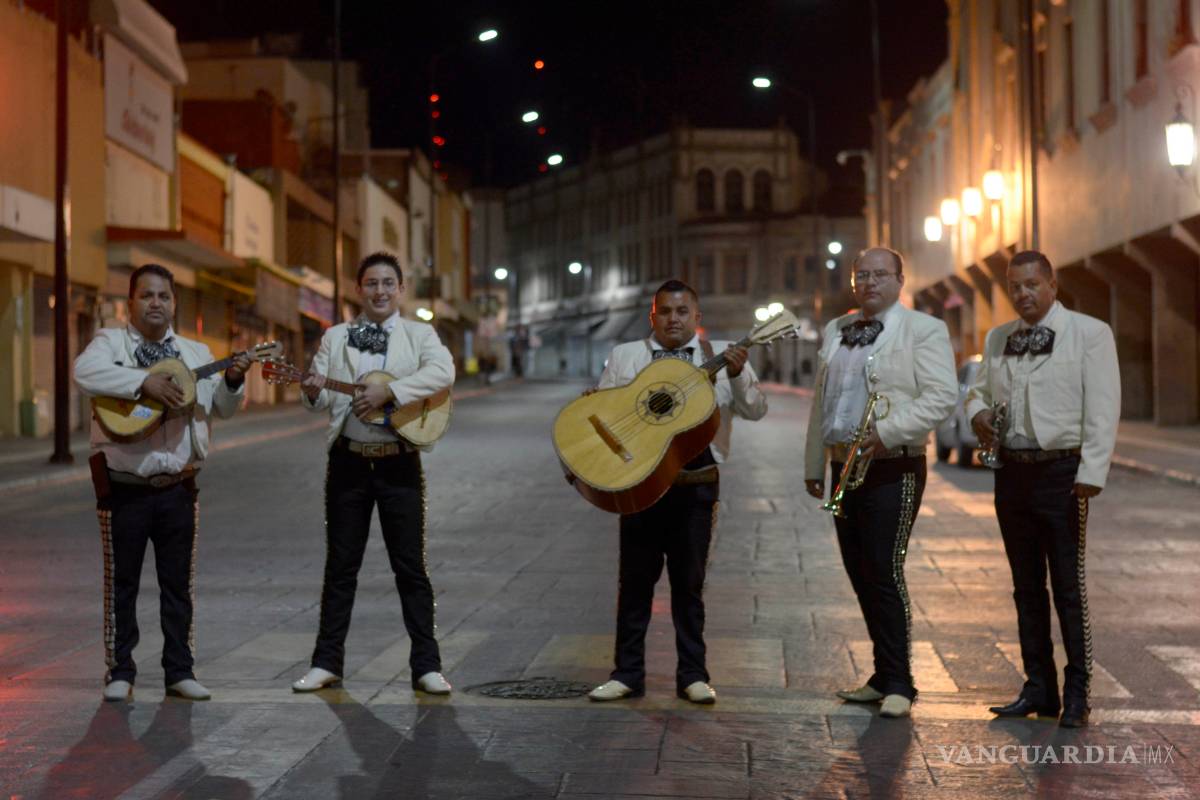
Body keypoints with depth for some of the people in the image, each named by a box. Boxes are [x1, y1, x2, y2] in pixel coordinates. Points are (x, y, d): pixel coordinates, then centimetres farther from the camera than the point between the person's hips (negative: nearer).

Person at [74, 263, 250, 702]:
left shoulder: (195, 353, 13)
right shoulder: (111, 341, 1)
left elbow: (221, 408, 12)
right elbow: (85, 372, -21)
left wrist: (232, 381, -8)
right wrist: (145, 382, -27)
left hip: (178, 487, 4)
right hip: (124, 487, -3)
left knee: (179, 582, 7)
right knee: (121, 583, 4)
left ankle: (179, 671, 15)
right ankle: (120, 673, 13)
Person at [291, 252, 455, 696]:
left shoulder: (419, 335, 4)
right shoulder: (335, 338, 10)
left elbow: (442, 372, -16)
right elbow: (321, 400, 6)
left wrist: (389, 391, -25)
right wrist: (313, 392, -17)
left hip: (399, 462, -2)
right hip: (349, 460, 2)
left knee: (410, 566, 1)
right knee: (341, 565, 8)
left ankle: (426, 665, 7)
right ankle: (327, 662, 15)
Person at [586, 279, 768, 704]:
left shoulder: (722, 356, 5)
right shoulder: (624, 356, 9)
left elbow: (755, 411, -3)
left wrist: (737, 375, -21)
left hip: (696, 484, -1)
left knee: (689, 581, 6)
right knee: (635, 578, 5)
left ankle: (692, 675, 15)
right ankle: (628, 673, 14)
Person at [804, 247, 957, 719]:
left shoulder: (924, 331, -3)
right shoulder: (835, 332, 17)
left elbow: (942, 397, -12)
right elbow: (821, 401, 21)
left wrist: (888, 433, -21)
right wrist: (814, 465, 19)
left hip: (892, 471, -7)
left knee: (884, 573, -10)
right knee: (860, 574, 9)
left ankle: (899, 684, -1)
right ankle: (884, 676, 19)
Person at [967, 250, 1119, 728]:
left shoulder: (1089, 333, -3)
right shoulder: (997, 339, 14)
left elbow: (1102, 410, -8)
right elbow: (979, 389, 26)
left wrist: (1091, 472, -16)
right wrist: (978, 412, 1)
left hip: (1062, 472, -6)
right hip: (1012, 472, 6)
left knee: (1069, 587, -3)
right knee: (1027, 586, 11)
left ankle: (1077, 695, 4)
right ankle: (1038, 688, 19)